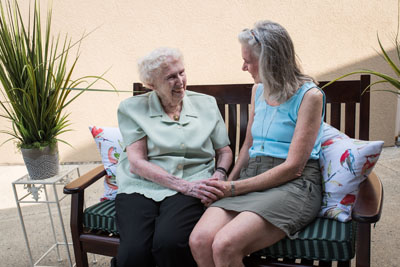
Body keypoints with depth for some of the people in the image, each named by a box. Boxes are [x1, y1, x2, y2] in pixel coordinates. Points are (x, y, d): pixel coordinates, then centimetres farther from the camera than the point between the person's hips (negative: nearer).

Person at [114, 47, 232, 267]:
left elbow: (224, 151, 18)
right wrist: (185, 186, -13)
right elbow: (137, 162, -3)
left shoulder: (206, 104, 15)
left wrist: (217, 178, -5)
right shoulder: (132, 108, 7)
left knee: (170, 242, -31)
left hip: (192, 187, 1)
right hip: (141, 187, 0)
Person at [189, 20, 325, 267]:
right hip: (253, 177, 6)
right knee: (199, 240, -23)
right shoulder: (259, 90, 16)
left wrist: (235, 188, -12)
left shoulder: (309, 96, -6)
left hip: (294, 185, -5)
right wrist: (229, 182, 5)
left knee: (225, 245, -30)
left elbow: (293, 167, -11)